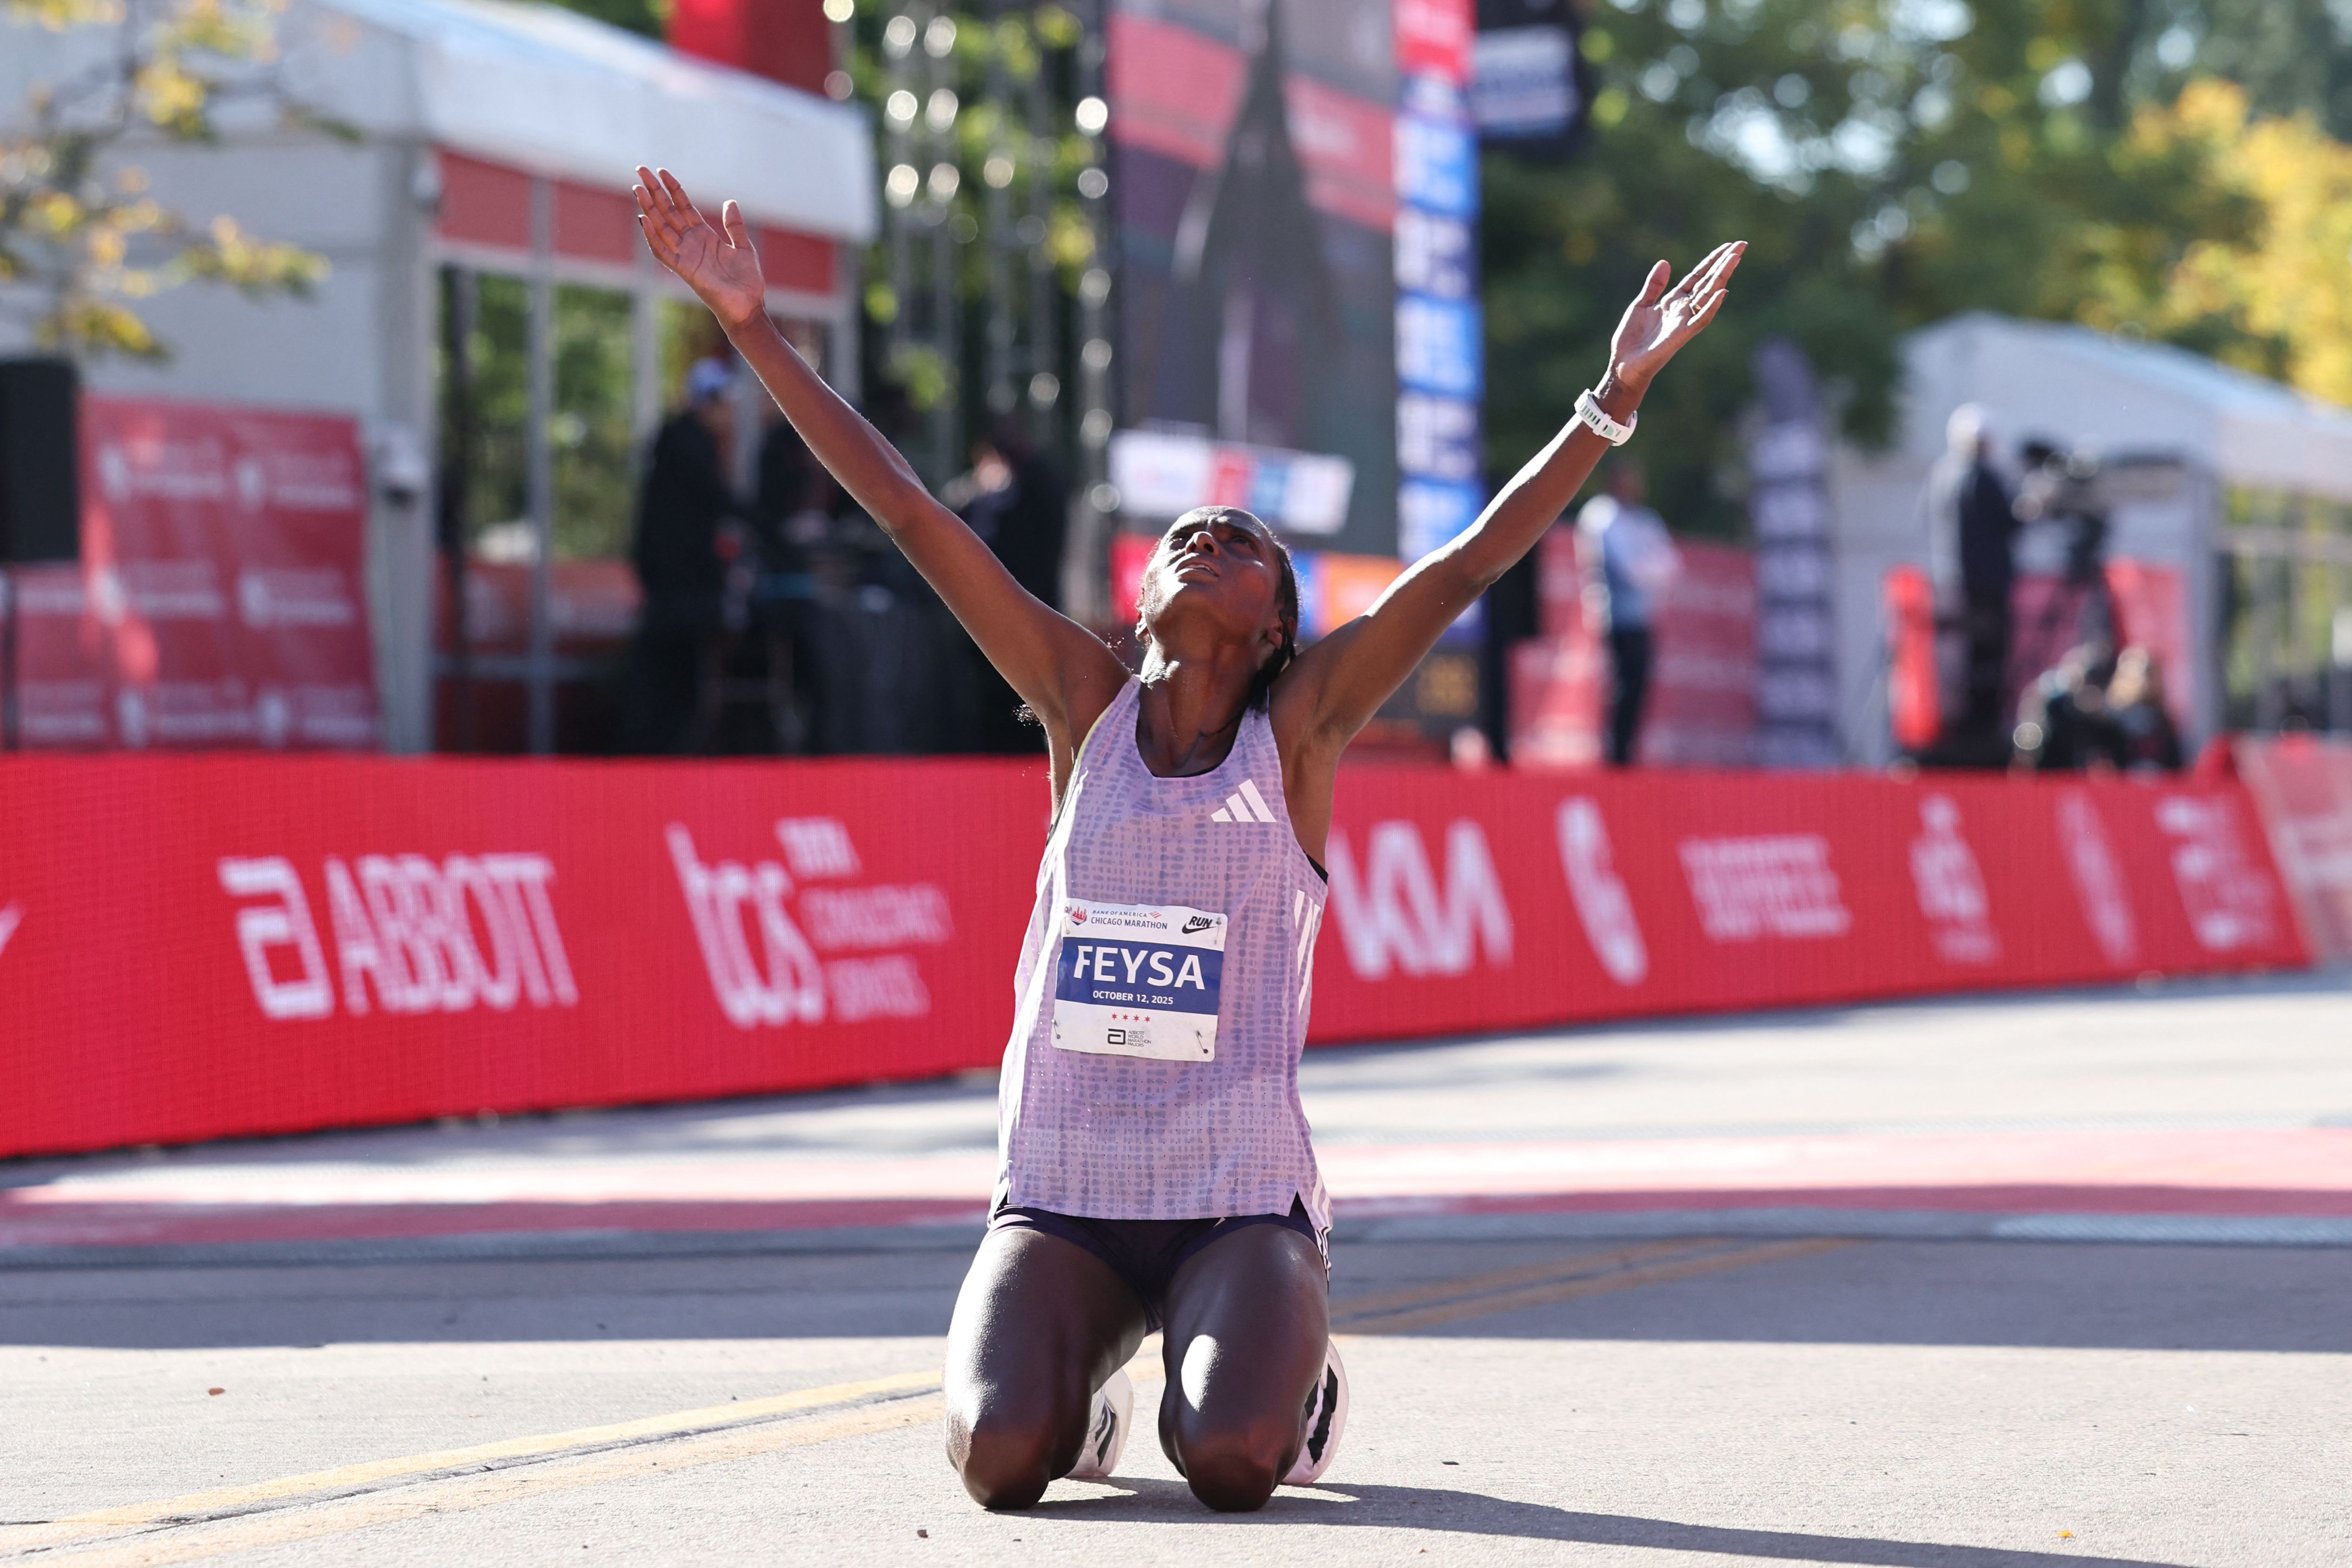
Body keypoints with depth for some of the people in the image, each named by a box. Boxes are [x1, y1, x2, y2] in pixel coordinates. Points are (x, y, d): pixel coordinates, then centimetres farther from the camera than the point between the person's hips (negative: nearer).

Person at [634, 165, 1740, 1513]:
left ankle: (1298, 1385, 13)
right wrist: (754, 327, 0)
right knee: (1002, 1457, -23)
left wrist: (1615, 400, -15)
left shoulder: (1300, 731, 2)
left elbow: (1471, 564, -6)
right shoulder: (1086, 706, 5)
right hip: (1060, 1198, 2)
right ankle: (1088, 1393, 17)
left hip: (1243, 1200, -1)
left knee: (1231, 1464, -27)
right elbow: (910, 514, 2)